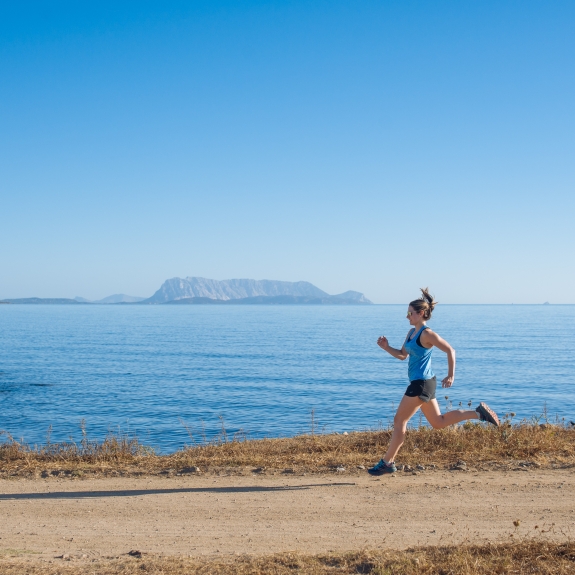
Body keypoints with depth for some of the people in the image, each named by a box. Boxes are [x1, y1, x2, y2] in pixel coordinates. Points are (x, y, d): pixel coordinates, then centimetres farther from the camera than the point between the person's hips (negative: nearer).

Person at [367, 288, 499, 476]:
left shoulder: (427, 334, -15)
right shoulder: (412, 332, 12)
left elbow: (450, 350, -15)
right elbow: (402, 355, 19)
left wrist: (451, 375, -14)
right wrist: (386, 347, 2)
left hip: (422, 383, -10)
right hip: (420, 383, 10)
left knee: (399, 420, -4)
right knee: (438, 422, 16)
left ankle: (387, 462, 3)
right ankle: (478, 413, 19)